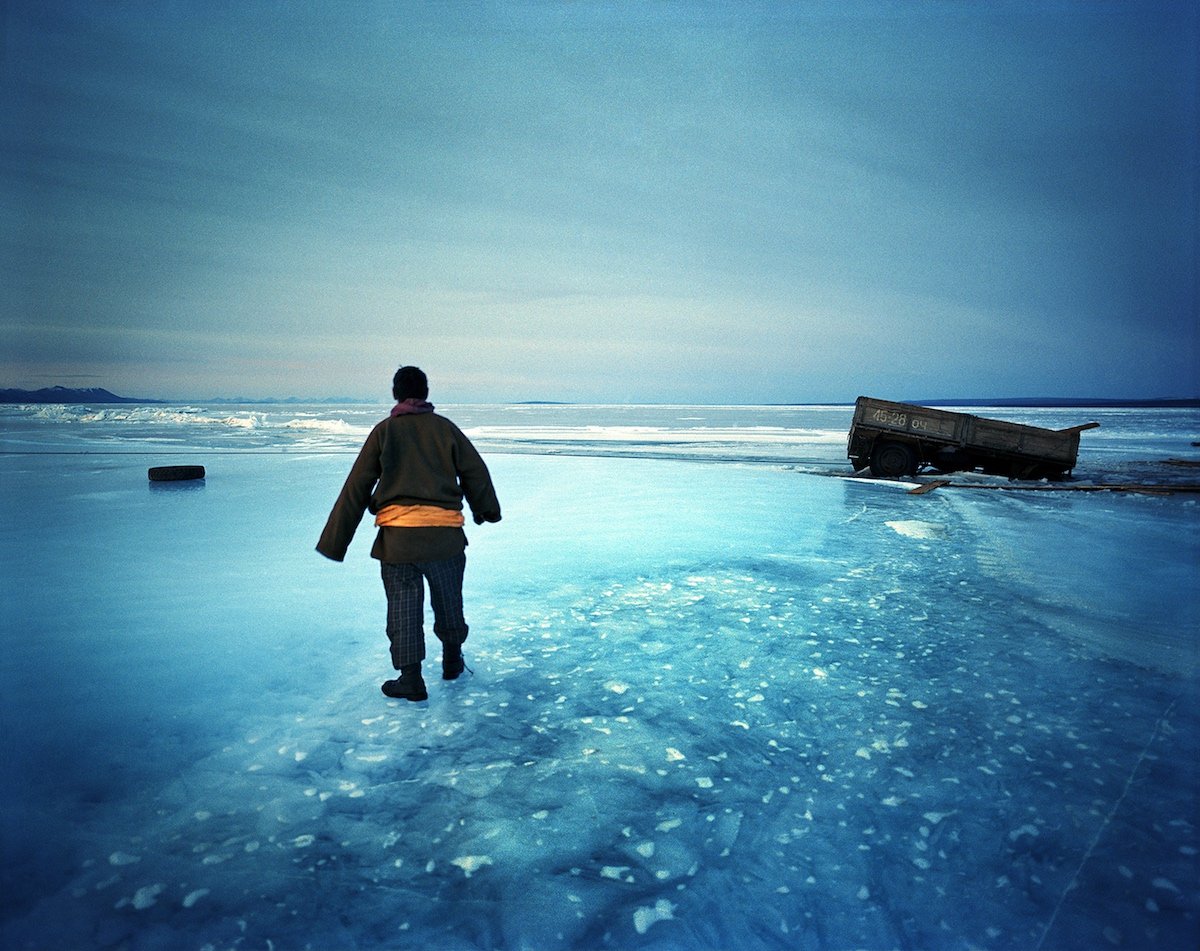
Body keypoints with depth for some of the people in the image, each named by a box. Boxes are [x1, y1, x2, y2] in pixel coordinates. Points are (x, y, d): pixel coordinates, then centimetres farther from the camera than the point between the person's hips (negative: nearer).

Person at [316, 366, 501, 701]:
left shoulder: (383, 431, 2)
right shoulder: (445, 427, 4)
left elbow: (356, 489, 0)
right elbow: (475, 472, 8)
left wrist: (334, 541, 4)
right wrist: (485, 510, 26)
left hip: (397, 535, -1)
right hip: (445, 534, 1)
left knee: (403, 606, 9)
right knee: (448, 600, 19)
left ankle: (411, 679, 9)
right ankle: (452, 660, 35)